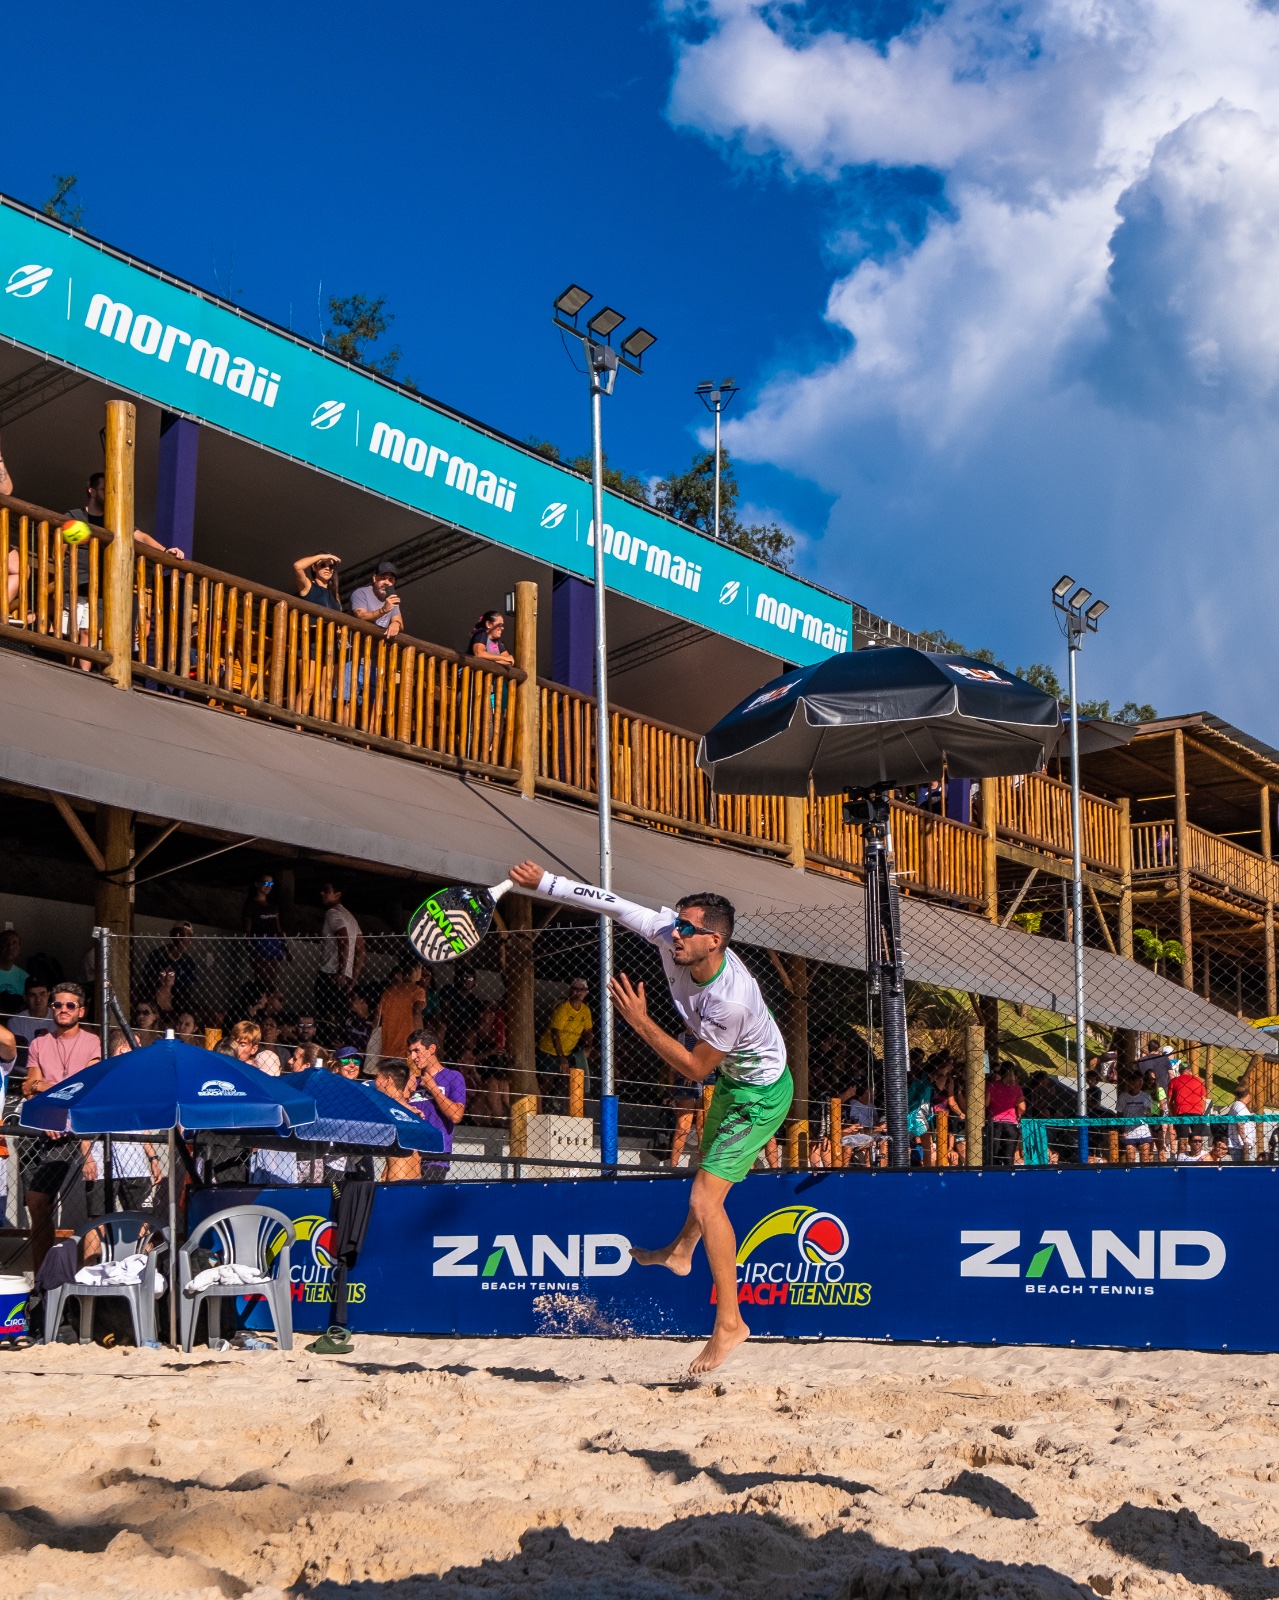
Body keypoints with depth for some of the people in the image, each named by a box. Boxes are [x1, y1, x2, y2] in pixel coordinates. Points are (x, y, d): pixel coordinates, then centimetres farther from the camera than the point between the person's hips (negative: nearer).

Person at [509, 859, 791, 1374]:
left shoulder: (730, 999, -40)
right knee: (707, 1162, 31)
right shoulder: (668, 935, -20)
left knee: (705, 1199, -15)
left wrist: (640, 1022, -28)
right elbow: (616, 904, -10)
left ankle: (729, 1322, -6)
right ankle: (681, 1251, 56)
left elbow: (695, 1068, -28)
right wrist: (545, 882, -11)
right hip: (733, 1077, 9)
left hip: (760, 1093, -9)